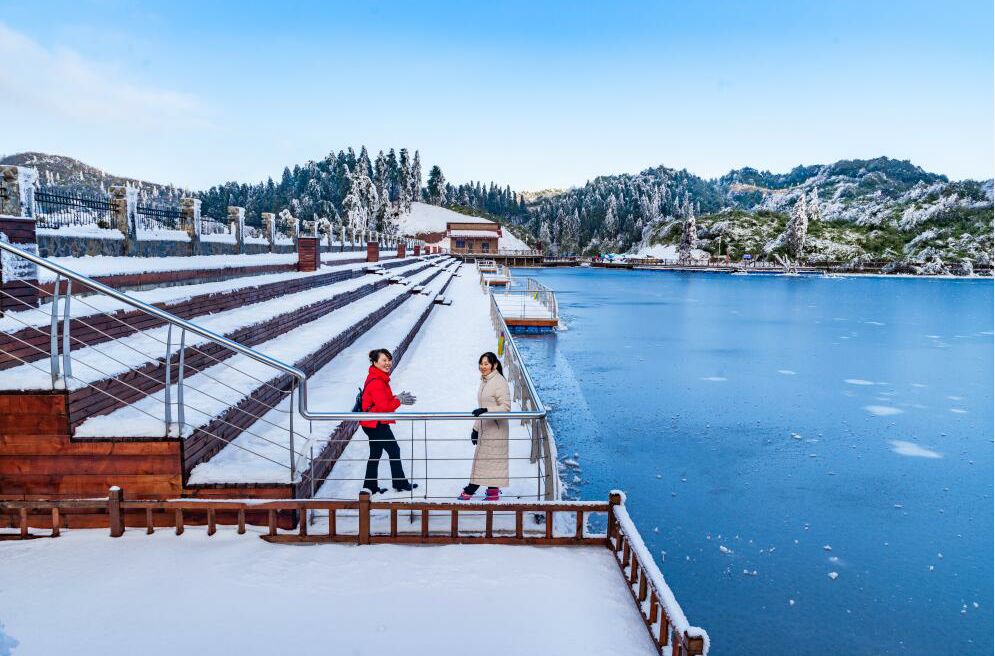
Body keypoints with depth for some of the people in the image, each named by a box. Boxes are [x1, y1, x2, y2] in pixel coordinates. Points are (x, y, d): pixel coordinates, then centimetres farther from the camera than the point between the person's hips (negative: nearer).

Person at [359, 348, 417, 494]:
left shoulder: (380, 378, 8)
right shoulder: (376, 382, -24)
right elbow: (384, 407, -26)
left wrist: (397, 397, 0)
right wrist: (399, 400, -13)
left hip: (373, 423, 10)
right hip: (377, 424, -10)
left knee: (375, 454, 17)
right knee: (394, 450, 3)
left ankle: (370, 486, 25)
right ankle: (400, 484, 16)